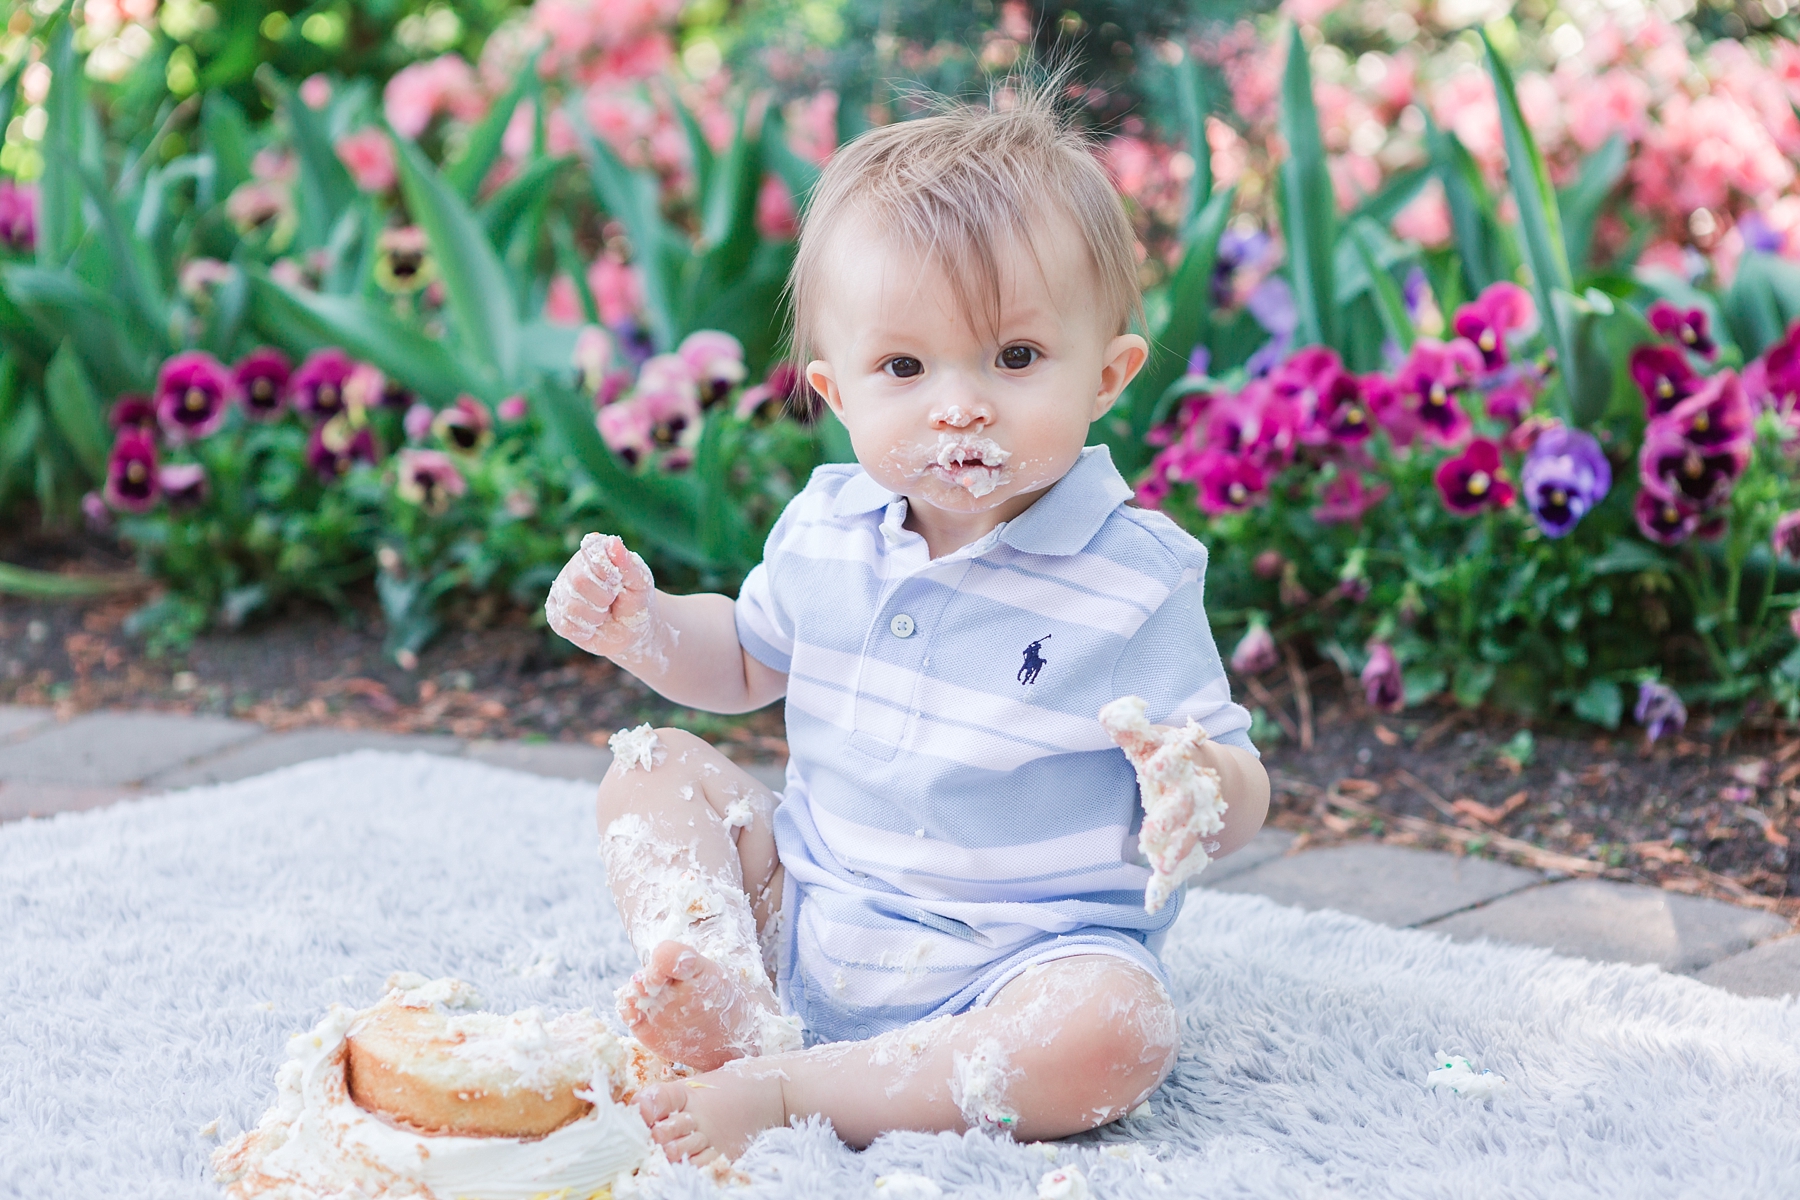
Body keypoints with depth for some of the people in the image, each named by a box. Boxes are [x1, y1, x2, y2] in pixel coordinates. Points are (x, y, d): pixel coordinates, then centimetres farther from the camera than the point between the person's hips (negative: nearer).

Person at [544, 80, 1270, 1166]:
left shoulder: (1134, 578, -15)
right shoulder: (826, 527, 0)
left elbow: (1238, 814, -11)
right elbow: (748, 661, 21)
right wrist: (641, 625, 0)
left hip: (1019, 954, -5)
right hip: (805, 921, 6)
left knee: (1118, 1032, -35)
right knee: (654, 766, 0)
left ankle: (789, 1096, -29)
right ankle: (730, 1004, -24)